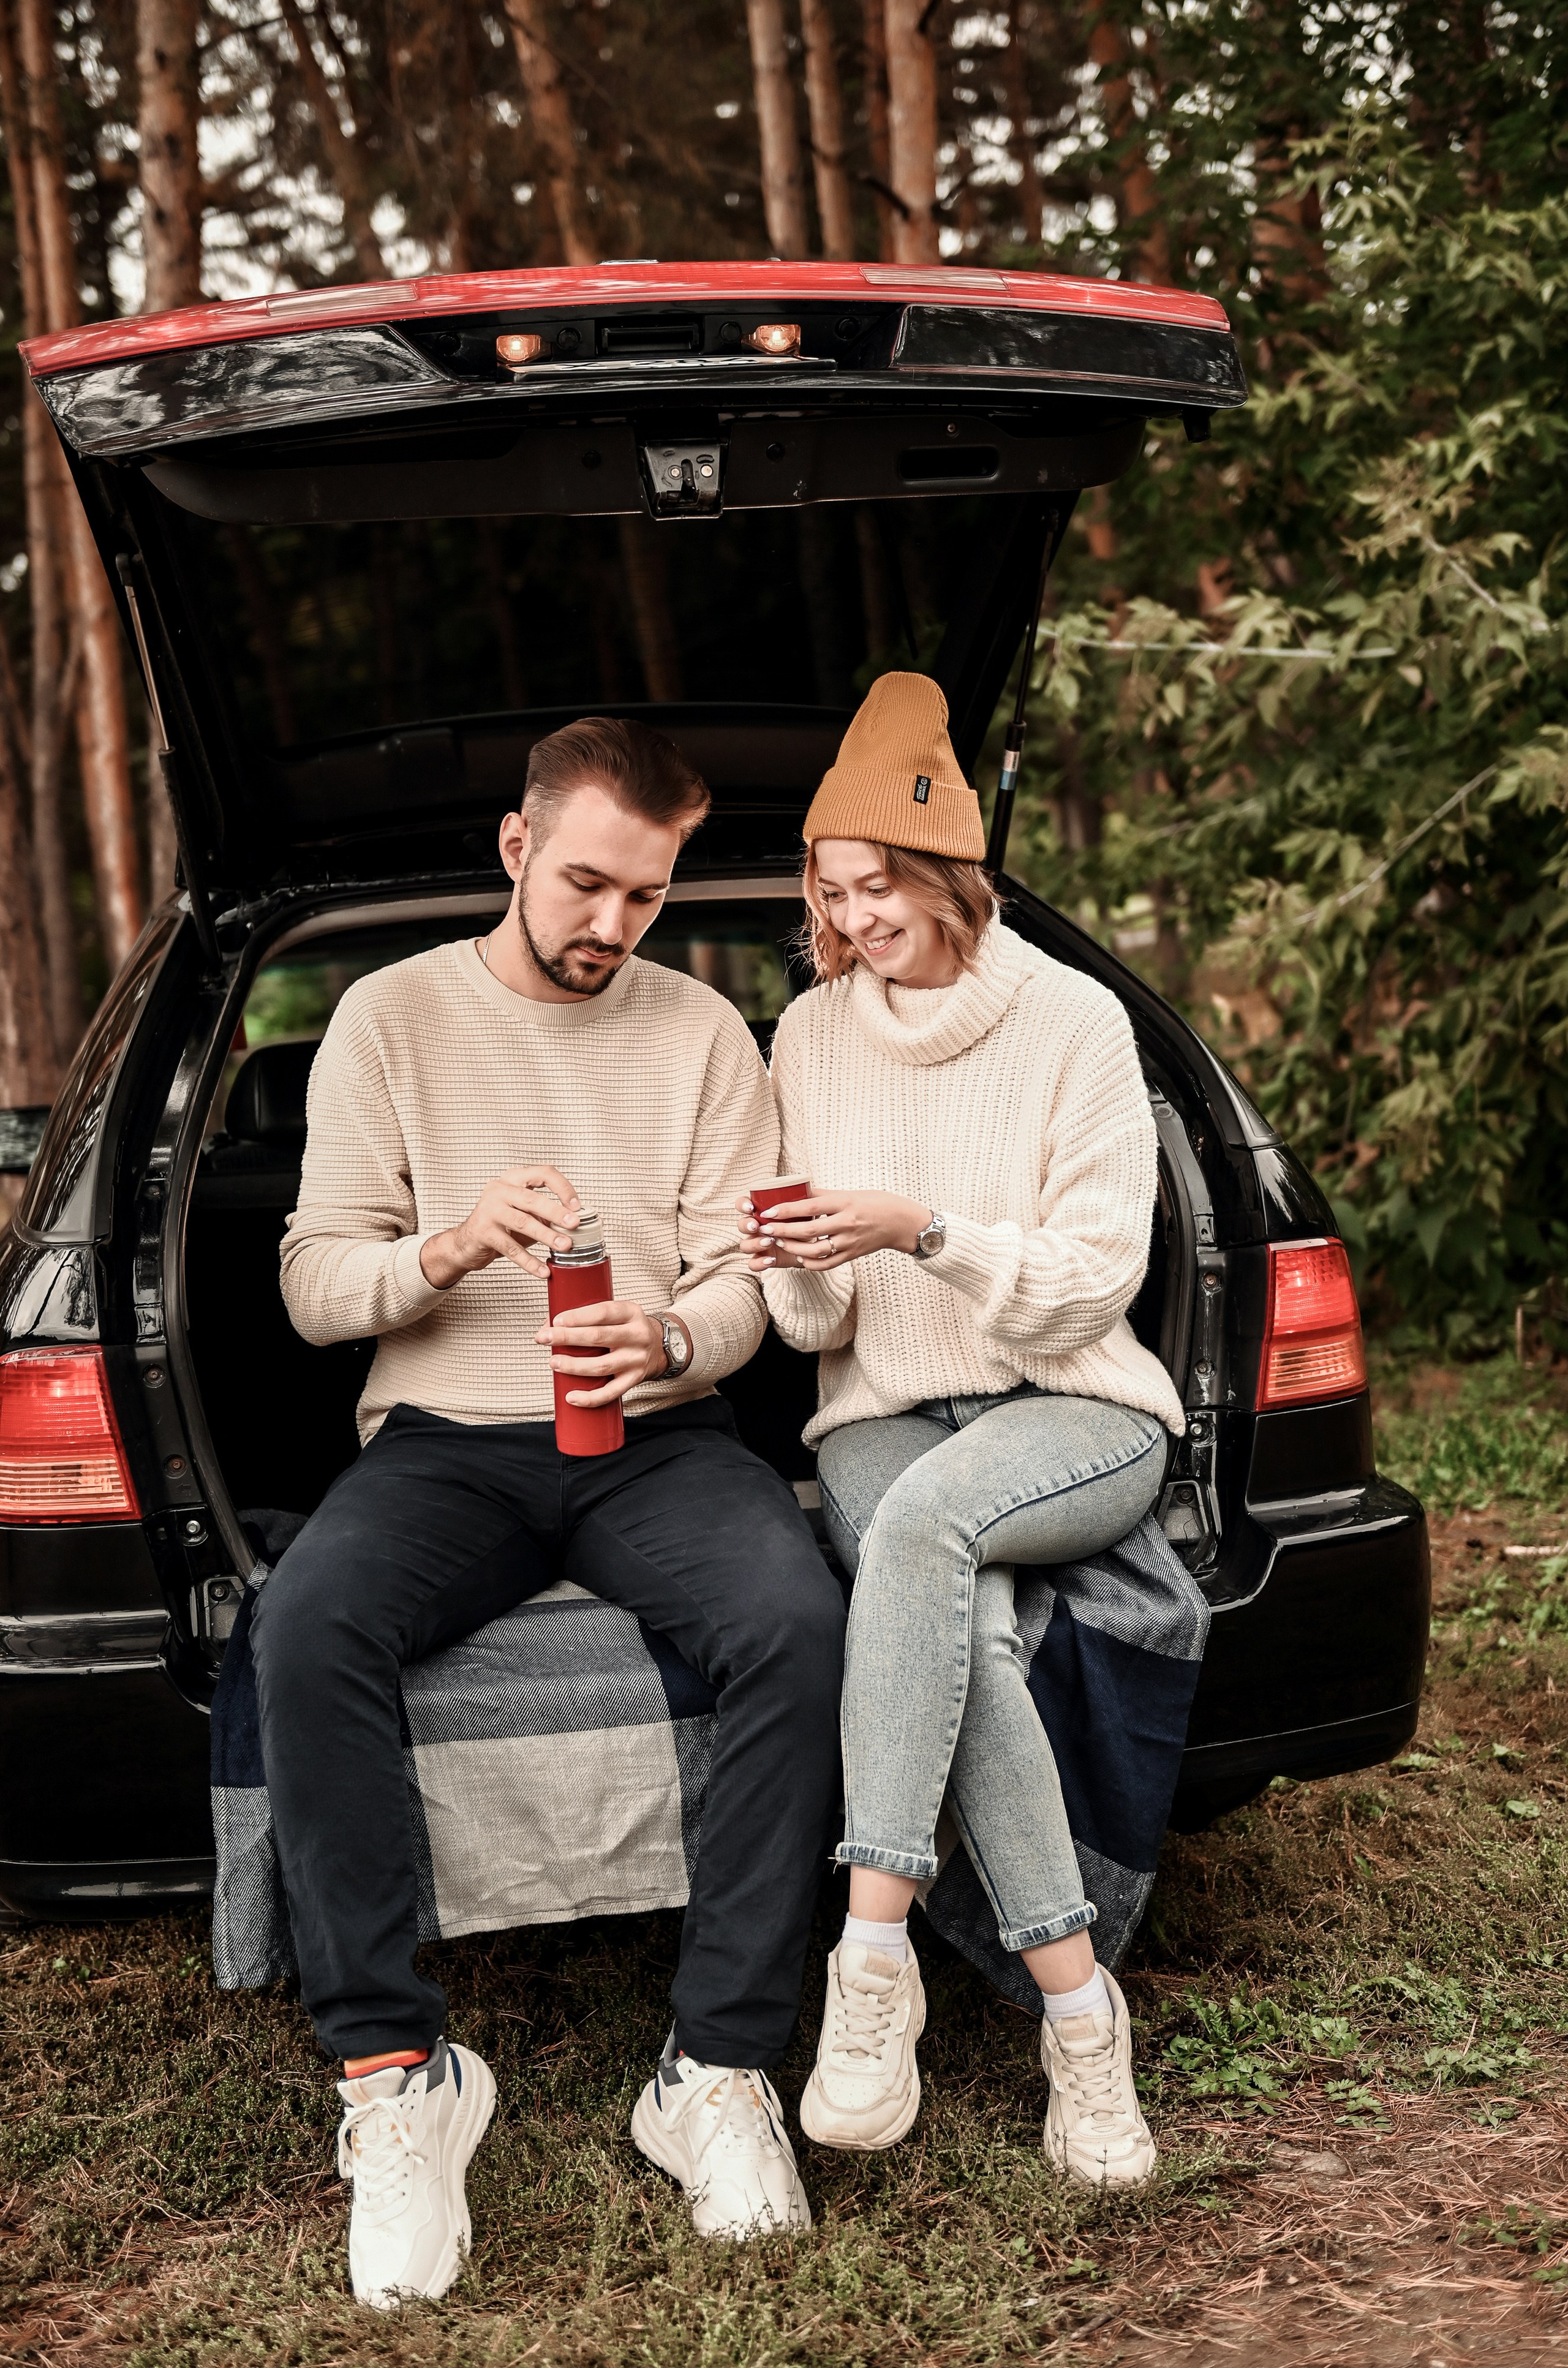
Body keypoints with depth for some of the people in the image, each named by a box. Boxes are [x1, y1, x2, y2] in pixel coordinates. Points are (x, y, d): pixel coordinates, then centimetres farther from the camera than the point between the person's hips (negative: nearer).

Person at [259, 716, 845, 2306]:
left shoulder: (701, 1031, 10)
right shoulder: (392, 1015, 7)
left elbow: (740, 1282, 5)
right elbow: (313, 1281, 2)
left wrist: (673, 1340, -19)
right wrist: (447, 1251, -20)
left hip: (654, 1435, 1)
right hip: (445, 1440, 0)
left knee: (799, 1621, -31)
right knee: (304, 1628, -33)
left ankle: (721, 2067, -22)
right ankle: (394, 2071, -23)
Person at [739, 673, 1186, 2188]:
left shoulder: (1072, 1022, -2)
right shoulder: (811, 1037, 8)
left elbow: (1096, 1276, -8)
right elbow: (822, 1331, 8)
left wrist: (921, 1229, -22)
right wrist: (798, 1271, -16)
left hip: (1074, 1416, -2)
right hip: (882, 1422, 3)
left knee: (922, 1517, -38)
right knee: (966, 1627, -33)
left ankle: (876, 1954, -37)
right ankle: (1077, 2010, -28)